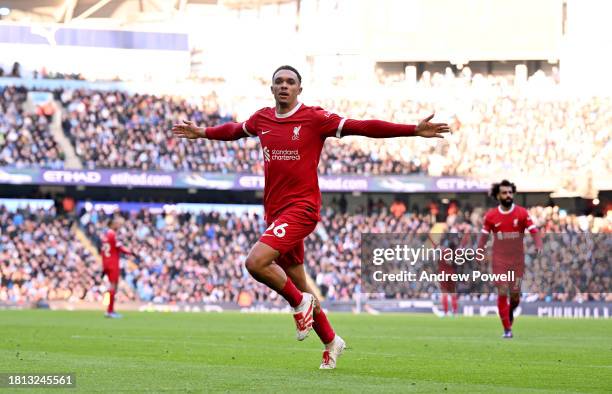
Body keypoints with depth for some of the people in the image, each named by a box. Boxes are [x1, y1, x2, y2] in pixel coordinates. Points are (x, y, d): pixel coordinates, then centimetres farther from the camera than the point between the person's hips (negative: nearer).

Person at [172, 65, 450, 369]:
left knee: (255, 262, -25)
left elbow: (362, 127, -8)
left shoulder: (315, 118, -6)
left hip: (301, 207, -6)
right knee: (299, 286, 12)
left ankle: (299, 303, 0)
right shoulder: (261, 119, 10)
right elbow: (234, 130, 32)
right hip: (274, 211, 6)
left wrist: (414, 130, -13)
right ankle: (331, 342, 30)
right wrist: (201, 133, 45)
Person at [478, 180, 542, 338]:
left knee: (515, 294, 3)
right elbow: (484, 236, 7)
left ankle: (510, 312, 37)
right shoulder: (491, 216, 0)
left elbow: (534, 231, -9)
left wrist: (539, 247, -27)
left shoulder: (522, 213, -4)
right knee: (502, 294, -7)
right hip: (499, 261, 0)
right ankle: (507, 329, 0)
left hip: (518, 260, 0)